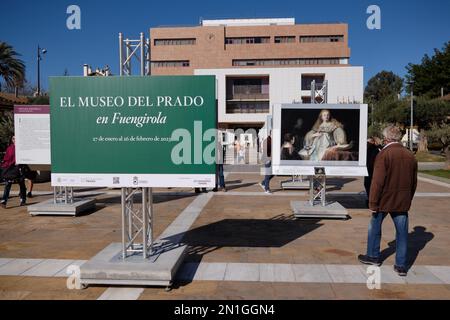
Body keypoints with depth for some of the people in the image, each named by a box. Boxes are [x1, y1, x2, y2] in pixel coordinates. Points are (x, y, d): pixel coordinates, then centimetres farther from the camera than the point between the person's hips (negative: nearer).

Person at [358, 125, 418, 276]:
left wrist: (373, 202, -13)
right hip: (402, 202, 5)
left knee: (375, 227, 15)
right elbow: (414, 182, 13)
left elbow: (377, 182, -19)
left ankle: (373, 256, 28)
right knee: (402, 232, 9)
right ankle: (401, 265, 14)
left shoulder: (384, 154, -15)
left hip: (384, 201, -5)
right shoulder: (411, 156, 5)